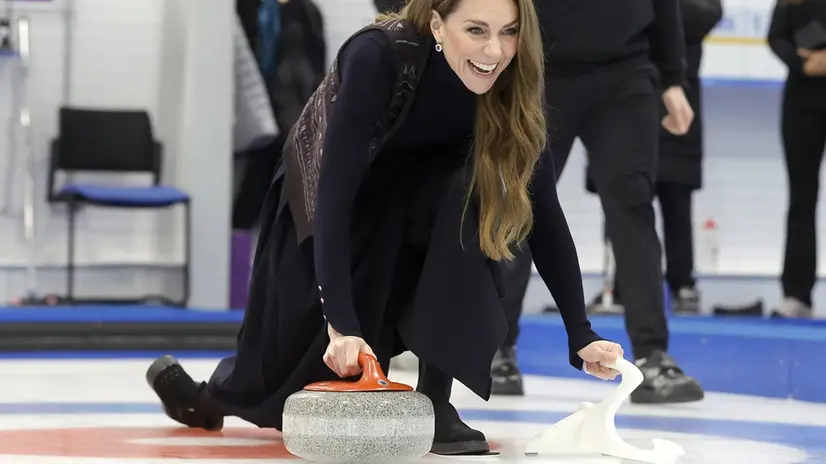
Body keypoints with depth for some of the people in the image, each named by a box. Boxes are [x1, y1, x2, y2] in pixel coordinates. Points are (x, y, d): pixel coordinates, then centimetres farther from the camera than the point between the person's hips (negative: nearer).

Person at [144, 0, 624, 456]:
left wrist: (581, 335, -26)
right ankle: (204, 394, 44)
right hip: (325, 213, -2)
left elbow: (544, 211, -20)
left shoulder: (512, 82, -24)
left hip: (419, 208, 3)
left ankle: (435, 400, -21)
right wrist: (341, 322, -48)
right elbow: (334, 192, -40)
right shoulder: (379, 55, -36)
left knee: (469, 198, -32)